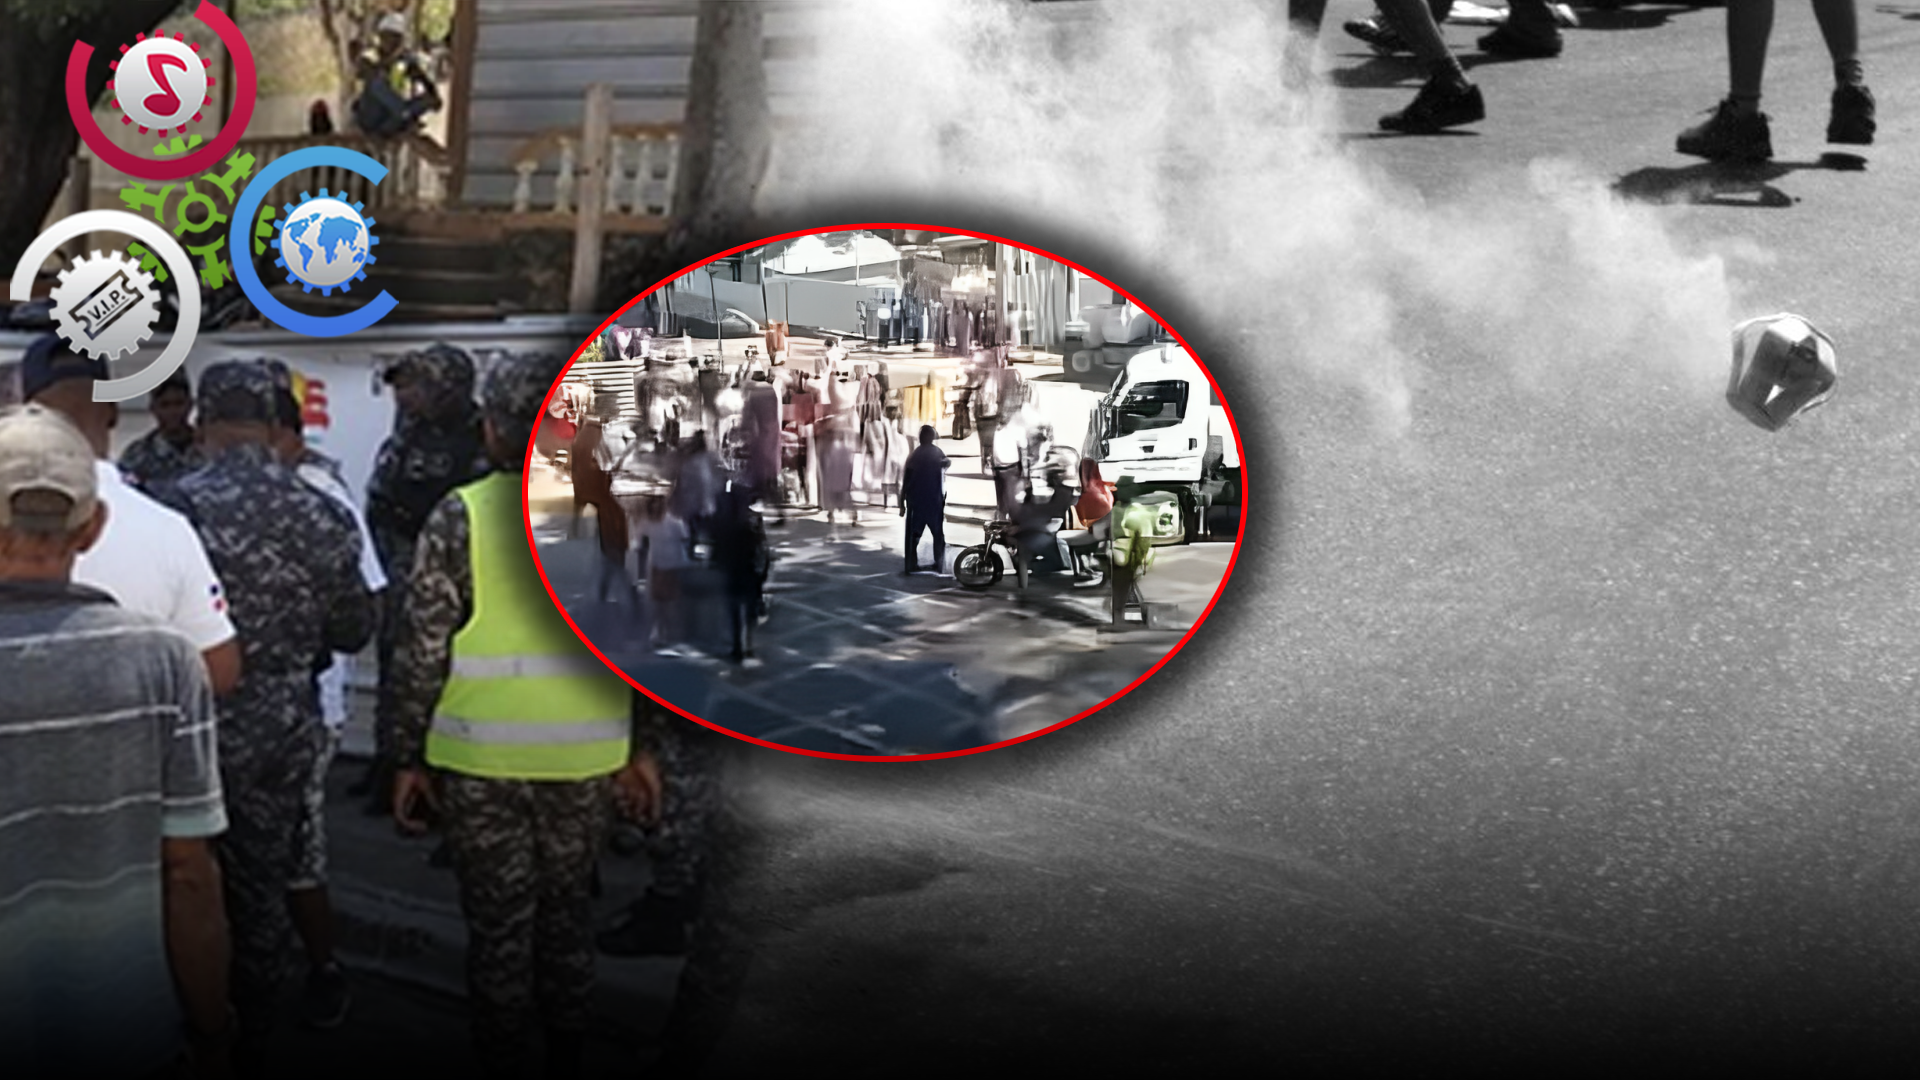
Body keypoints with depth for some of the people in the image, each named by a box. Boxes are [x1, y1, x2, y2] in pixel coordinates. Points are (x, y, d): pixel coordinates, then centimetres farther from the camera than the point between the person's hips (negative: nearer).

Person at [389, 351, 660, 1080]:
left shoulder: (461, 514, -6)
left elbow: (424, 649, -6)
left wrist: (411, 756, 2)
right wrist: (640, 748, 11)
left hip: (482, 757, -2)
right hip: (584, 754, 2)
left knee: (498, 920, 10)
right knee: (568, 910, 17)